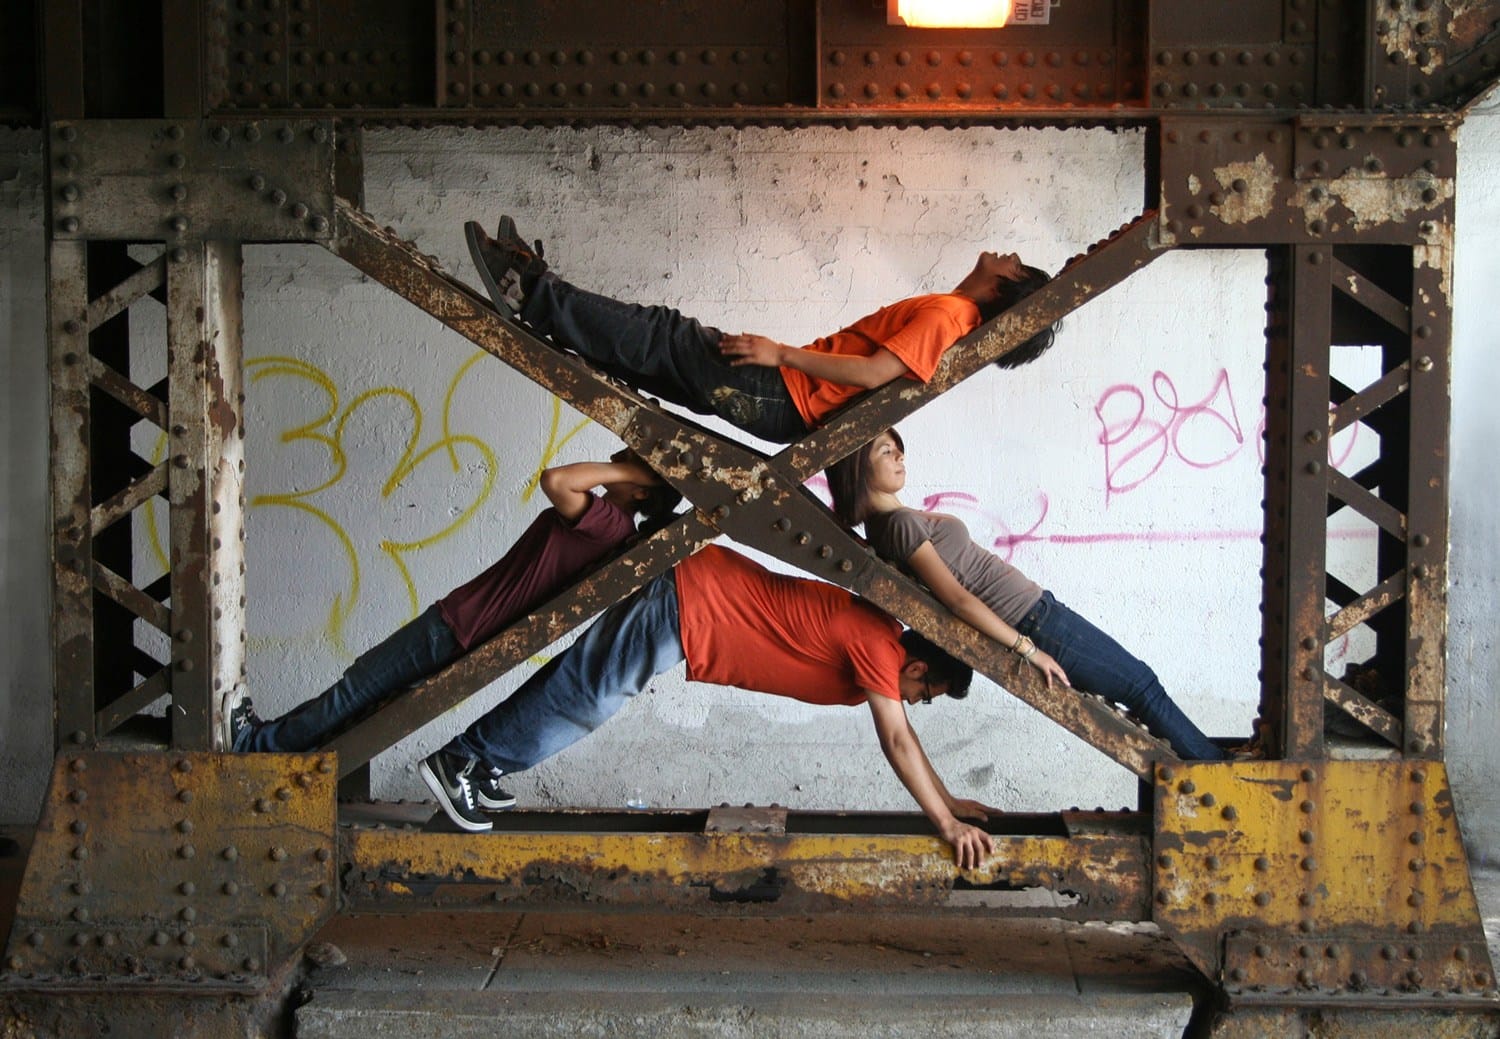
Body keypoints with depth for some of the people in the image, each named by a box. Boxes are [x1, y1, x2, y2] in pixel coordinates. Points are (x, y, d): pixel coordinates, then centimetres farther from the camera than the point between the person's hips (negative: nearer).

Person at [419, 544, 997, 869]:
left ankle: (480, 765, 21)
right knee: (584, 695, -4)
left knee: (585, 693, 13)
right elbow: (897, 742, -18)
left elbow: (899, 736, 20)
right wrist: (946, 824, -15)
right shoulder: (878, 645, -15)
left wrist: (948, 802, 21)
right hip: (688, 600, -8)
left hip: (703, 593, 8)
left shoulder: (876, 648, 11)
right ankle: (459, 761, 4)